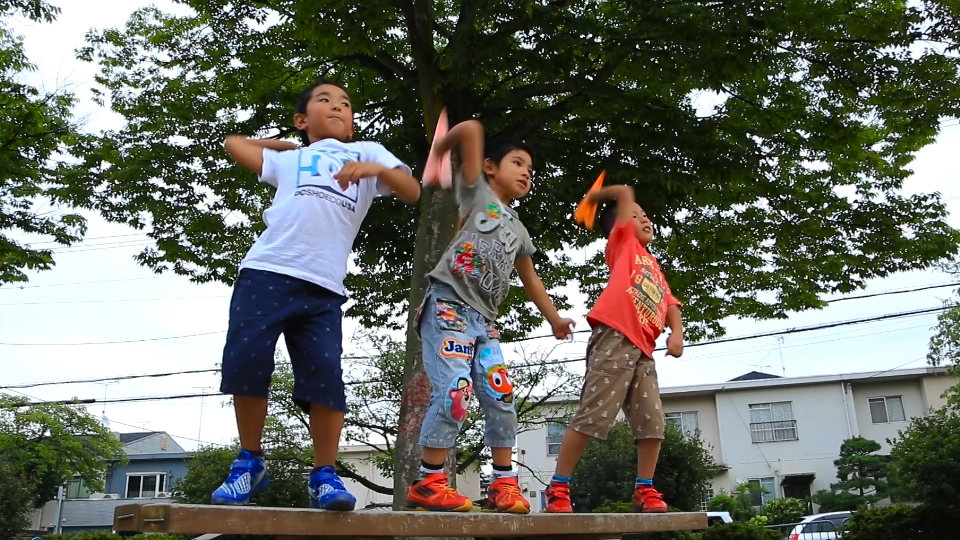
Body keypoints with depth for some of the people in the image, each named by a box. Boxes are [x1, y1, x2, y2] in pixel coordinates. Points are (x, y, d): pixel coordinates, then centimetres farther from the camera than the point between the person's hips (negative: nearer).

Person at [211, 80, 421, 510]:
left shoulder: (367, 152, 24)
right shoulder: (290, 159, 27)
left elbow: (413, 192, 10)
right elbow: (234, 143, 40)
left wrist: (377, 169, -8)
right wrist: (286, 143, 39)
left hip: (323, 288, -1)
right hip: (266, 272, 1)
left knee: (325, 375, -11)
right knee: (245, 361, -6)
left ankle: (324, 476, 1)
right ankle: (250, 463, 11)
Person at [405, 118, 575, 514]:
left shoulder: (519, 231, 25)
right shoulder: (476, 192, 5)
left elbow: (531, 281, 32)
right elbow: (471, 129, -6)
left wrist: (554, 319, 32)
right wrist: (438, 151, 10)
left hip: (484, 320, 7)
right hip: (448, 306, -7)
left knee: (501, 399, 2)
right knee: (453, 392, -17)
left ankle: (504, 484, 11)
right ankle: (428, 483, -9)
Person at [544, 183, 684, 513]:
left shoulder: (653, 265, 30)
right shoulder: (622, 244, 13)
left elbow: (669, 303, 20)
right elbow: (624, 193, 10)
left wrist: (676, 332, 3)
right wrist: (594, 197, 25)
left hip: (642, 350, 7)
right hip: (614, 339, -7)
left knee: (652, 422, 4)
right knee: (592, 415, -10)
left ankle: (645, 491, 17)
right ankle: (558, 489, -3)